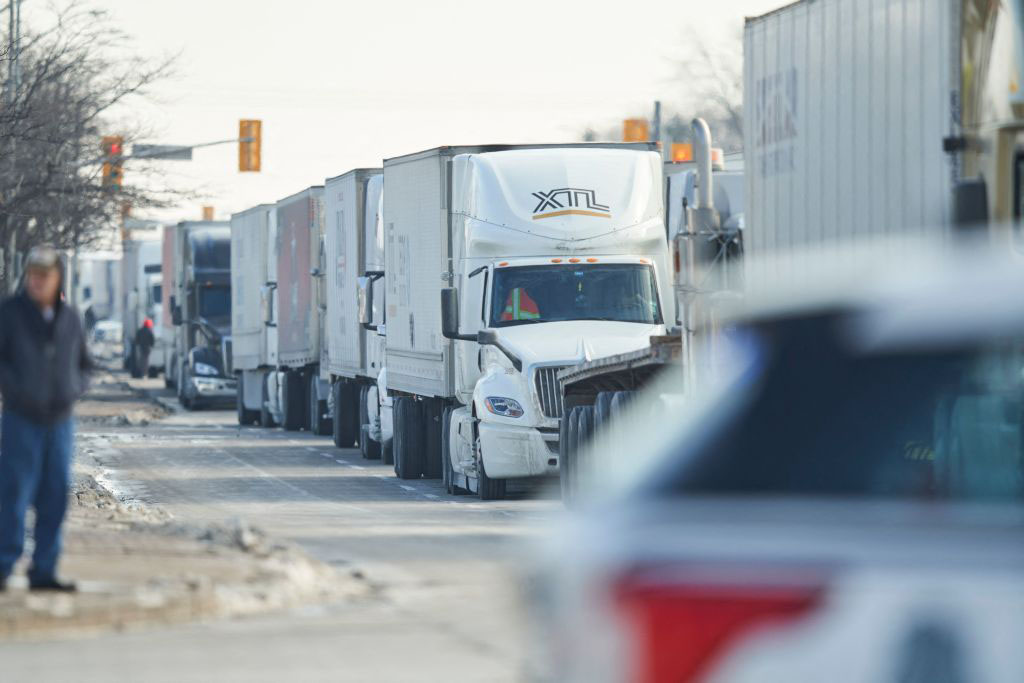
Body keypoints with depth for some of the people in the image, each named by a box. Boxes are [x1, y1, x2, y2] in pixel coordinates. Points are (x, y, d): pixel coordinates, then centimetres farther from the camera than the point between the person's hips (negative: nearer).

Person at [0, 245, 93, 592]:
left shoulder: (69, 318, 9)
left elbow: (84, 364, 20)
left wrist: (74, 390, 2)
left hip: (60, 420, 4)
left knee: (55, 497, 4)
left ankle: (44, 571, 10)